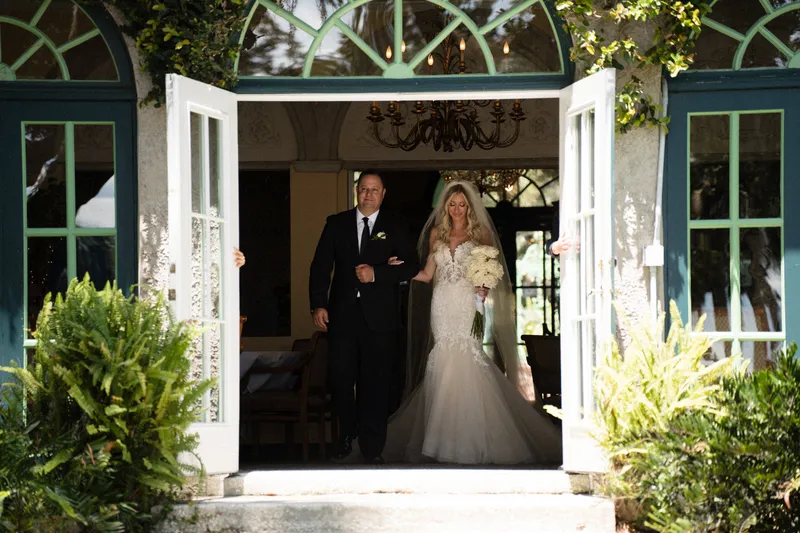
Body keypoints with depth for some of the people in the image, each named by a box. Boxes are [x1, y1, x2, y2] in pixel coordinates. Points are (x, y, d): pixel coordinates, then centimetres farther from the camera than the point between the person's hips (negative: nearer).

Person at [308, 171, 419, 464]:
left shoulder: (395, 227, 6)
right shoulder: (336, 223, 9)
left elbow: (411, 267, -1)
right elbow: (321, 266, 6)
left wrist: (376, 273, -14)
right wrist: (318, 305, -4)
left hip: (379, 317, -1)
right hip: (342, 315, 1)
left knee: (376, 384, 3)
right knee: (340, 378, 2)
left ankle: (372, 448, 12)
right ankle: (346, 437, 21)